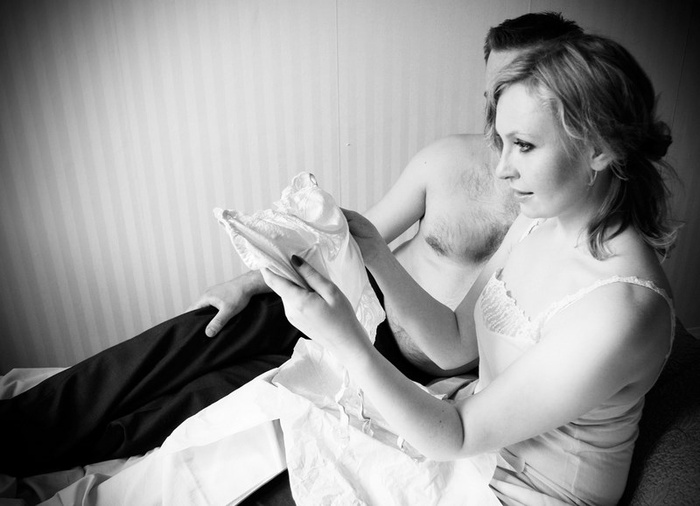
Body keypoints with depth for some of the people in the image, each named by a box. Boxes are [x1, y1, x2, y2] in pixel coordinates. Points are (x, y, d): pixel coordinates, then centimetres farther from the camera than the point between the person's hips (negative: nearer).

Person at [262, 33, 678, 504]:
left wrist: (348, 342, -35)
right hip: (482, 430, 6)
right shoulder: (538, 221, -8)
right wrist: (376, 254, -16)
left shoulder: (620, 309, -33)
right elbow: (451, 344, -5)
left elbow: (455, 438, -26)